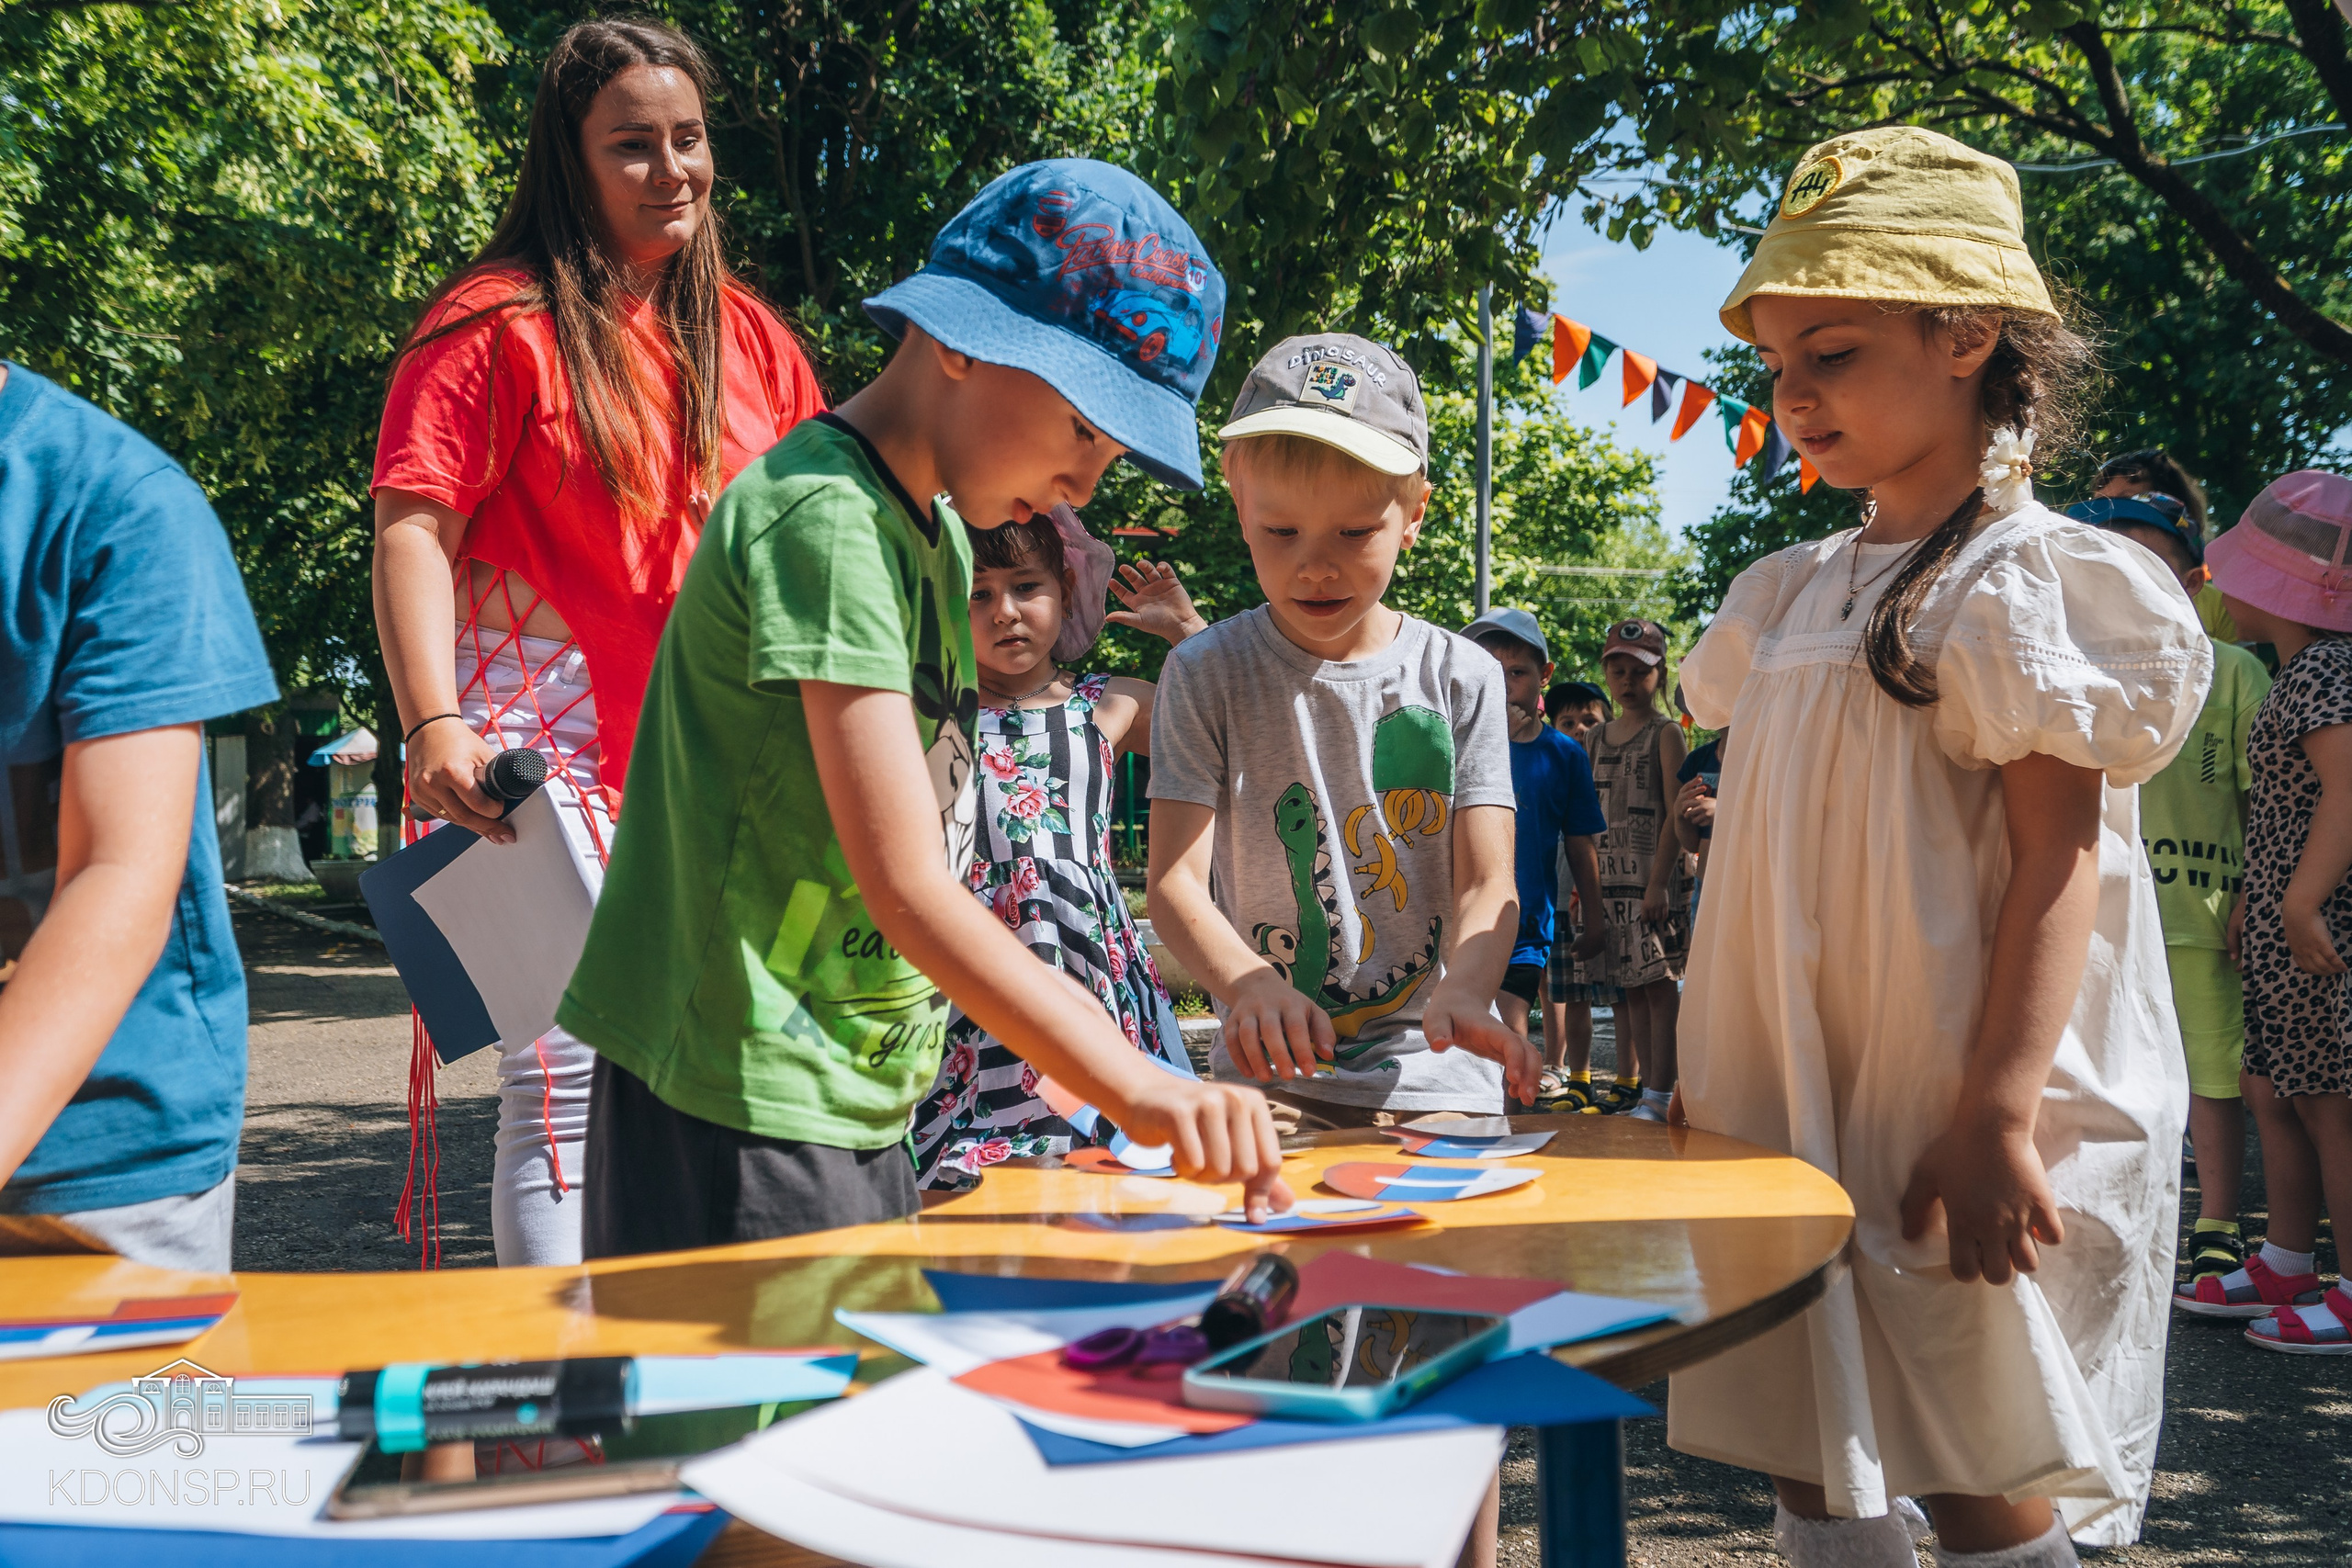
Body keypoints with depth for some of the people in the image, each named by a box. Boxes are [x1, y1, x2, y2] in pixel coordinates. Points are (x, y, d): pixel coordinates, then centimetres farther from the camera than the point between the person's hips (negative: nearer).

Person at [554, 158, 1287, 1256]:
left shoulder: (940, 534, 13)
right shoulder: (827, 516, -18)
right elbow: (906, 885, -25)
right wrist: (1139, 1091, -30)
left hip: (857, 1109, 10)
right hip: (743, 1116, -9)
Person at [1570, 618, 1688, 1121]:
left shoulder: (1666, 733, -1)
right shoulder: (1599, 737, 15)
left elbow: (1676, 813, -8)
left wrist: (1659, 881, -15)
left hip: (1653, 875, -5)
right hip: (1608, 877, 5)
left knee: (1659, 983, -6)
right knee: (1629, 985, 8)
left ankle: (1660, 1093, -6)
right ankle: (1628, 1084, 14)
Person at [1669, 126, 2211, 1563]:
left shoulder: (2026, 578, -9)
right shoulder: (1794, 594, 12)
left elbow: (2059, 861, -15)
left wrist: (1997, 1119, -21)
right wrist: (1708, 1065, 15)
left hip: (1953, 1116, -7)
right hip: (1797, 1115, 7)